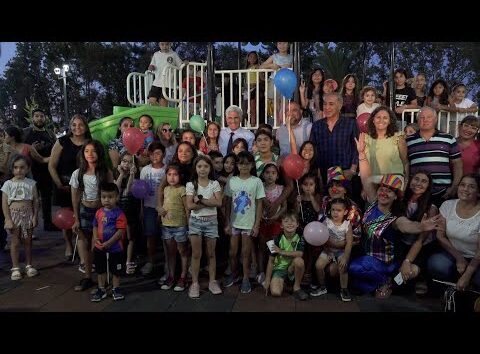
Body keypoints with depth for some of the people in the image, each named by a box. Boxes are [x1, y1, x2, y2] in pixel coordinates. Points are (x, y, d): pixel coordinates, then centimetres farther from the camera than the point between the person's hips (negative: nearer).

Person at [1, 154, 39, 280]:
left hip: (28, 215, 1)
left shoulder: (31, 183, 0)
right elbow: (4, 203, -4)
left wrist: (35, 216, -4)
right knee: (15, 242, 5)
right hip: (14, 215, -1)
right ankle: (15, 268, 18)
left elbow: (35, 201, 2)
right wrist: (8, 219, -10)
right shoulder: (8, 184, -3)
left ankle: (29, 265, 23)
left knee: (28, 241, 10)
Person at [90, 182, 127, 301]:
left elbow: (120, 231, -19)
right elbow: (95, 226, 9)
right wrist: (95, 238, -9)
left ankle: (116, 289, 30)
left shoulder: (119, 214, -16)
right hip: (99, 248, 5)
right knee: (100, 269, 18)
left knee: (116, 270, 11)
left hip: (115, 248, -5)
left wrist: (108, 243, -21)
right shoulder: (99, 212, 1)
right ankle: (101, 290, 33)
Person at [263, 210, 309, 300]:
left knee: (299, 260, -33)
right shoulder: (278, 240, -9)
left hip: (292, 268, 0)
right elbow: (271, 261, -6)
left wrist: (282, 252, -22)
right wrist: (267, 280, -7)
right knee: (275, 292, -24)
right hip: (279, 268, 0)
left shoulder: (299, 239, -8)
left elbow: (299, 254, -27)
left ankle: (297, 287, -11)